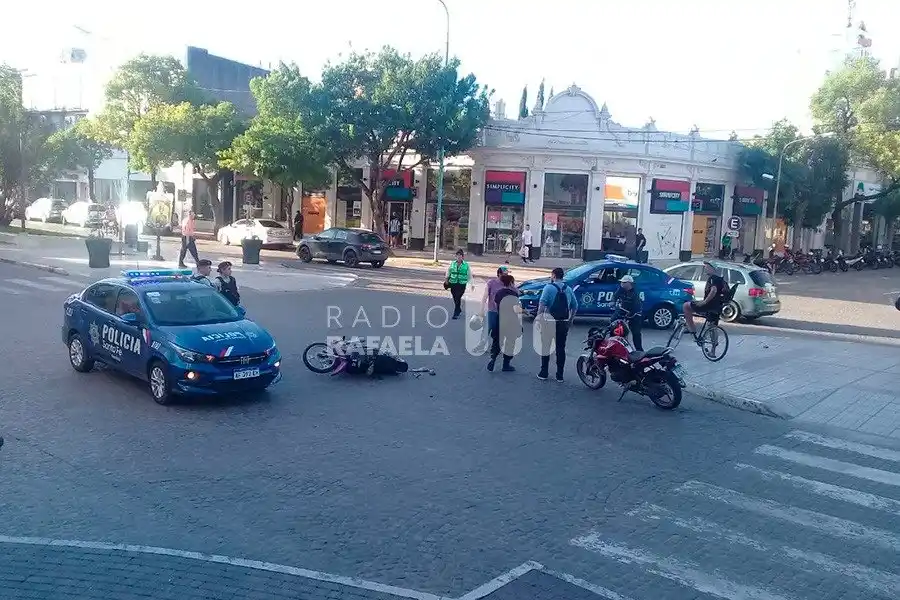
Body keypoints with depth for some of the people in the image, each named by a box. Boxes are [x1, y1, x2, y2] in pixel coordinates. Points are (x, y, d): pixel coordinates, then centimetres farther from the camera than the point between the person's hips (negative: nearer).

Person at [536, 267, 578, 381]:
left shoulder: (549, 287, -8)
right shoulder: (568, 289, 7)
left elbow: (542, 304, -19)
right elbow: (575, 306, 10)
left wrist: (538, 317, -13)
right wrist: (570, 319, 19)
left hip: (550, 322, -4)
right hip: (564, 323, 4)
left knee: (545, 347, 7)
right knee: (561, 348, 10)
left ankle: (544, 373, 9)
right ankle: (560, 375, 13)